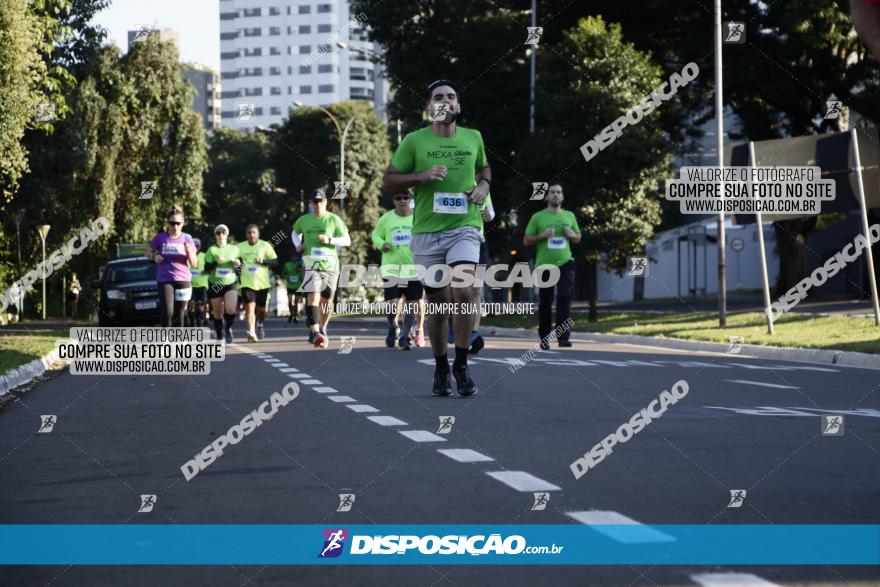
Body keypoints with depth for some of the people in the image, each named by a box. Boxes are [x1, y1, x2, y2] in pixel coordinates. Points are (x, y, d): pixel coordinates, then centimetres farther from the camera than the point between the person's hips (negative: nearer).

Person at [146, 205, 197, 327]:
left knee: (179, 315, 4)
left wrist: (189, 251, -13)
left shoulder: (187, 239, 6)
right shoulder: (160, 238, 3)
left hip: (183, 280, 2)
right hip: (164, 280, -1)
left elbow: (193, 264, 6)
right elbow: (147, 253, 15)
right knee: (167, 312, -16)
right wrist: (154, 257, -7)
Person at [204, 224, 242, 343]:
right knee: (217, 313, 5)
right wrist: (216, 263, -20)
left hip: (230, 284, 0)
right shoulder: (211, 250, 0)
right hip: (215, 284, 0)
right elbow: (207, 269, -4)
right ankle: (219, 336, 22)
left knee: (231, 309, -20)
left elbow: (241, 267, 14)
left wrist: (238, 263, -9)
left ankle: (228, 328, 8)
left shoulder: (234, 249, 6)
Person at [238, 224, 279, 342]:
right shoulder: (240, 247, 4)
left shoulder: (265, 245, -1)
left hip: (262, 283, 0)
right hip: (247, 283, 0)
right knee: (249, 307, -15)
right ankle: (251, 332, -20)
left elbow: (275, 261, -1)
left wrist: (263, 261, -18)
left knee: (261, 309, 11)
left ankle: (260, 326, 40)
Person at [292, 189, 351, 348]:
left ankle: (322, 330, 30)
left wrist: (329, 240, -14)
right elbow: (295, 233, 31)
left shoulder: (333, 219, 4)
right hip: (311, 263, 0)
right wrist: (297, 245, 11)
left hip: (330, 263, 1)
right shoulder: (303, 220, 11)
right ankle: (314, 332, -27)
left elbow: (347, 240, 0)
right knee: (313, 296, -18)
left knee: (327, 299, 9)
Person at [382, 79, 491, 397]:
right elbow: (388, 181, 3)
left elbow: (484, 167, 28)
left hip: (464, 228, 0)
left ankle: (461, 365, -8)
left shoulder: (473, 138, 9)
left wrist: (483, 185, 6)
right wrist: (422, 176, -13)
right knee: (439, 303, 5)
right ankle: (441, 369, 25)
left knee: (464, 290, -22)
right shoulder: (414, 141, 1)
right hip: (427, 231, 0)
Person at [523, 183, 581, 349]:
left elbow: (578, 238, 21)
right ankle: (544, 338, 18)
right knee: (545, 302, 6)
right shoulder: (538, 217, 3)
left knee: (564, 296, -16)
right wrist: (543, 236, -13)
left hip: (564, 262, 1)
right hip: (544, 264, -1)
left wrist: (572, 234, -2)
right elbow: (526, 241, 3)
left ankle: (563, 337, -19)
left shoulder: (569, 216, 11)